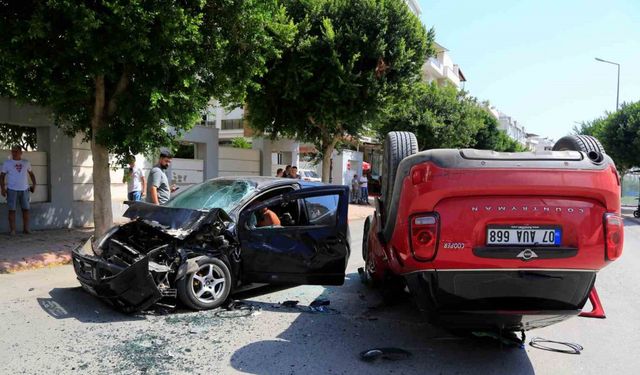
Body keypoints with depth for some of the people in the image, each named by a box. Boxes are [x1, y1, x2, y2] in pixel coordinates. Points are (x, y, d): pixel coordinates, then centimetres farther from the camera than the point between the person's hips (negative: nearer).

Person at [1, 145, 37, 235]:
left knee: (26, 209, 3)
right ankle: (12, 230, 3)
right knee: (12, 210, -2)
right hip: (12, 190, -2)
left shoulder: (26, 163, 10)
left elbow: (31, 174, 22)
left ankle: (26, 228, 11)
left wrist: (34, 184, 10)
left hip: (24, 190, 2)